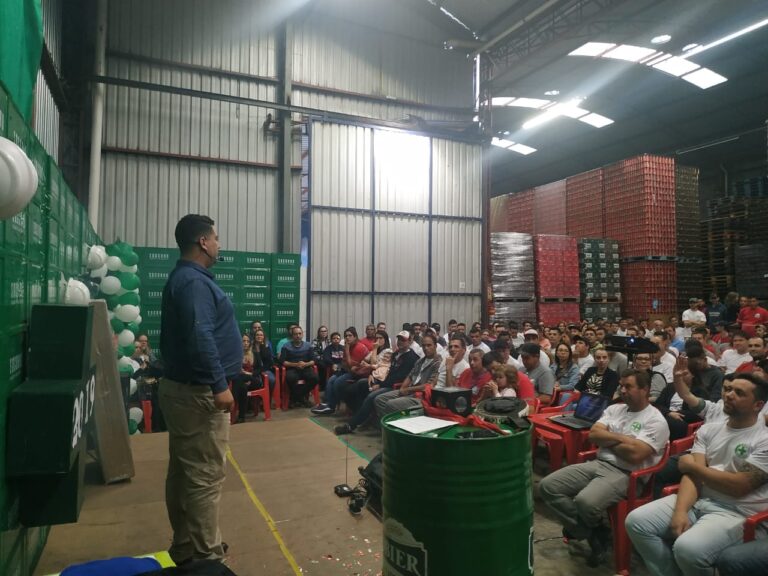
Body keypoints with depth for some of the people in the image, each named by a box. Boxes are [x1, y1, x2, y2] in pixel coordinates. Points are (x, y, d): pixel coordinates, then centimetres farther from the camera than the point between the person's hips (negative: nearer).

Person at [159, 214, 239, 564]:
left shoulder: (182, 278, 16)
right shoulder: (194, 281, -17)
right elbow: (200, 338, -27)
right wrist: (219, 385, -26)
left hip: (182, 387, 11)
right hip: (199, 392, -11)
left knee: (184, 471, 17)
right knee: (205, 475, -3)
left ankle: (185, 547, 30)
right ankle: (204, 555, 7)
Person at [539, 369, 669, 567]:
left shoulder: (655, 421, -6)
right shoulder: (614, 409, 15)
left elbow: (634, 454, -18)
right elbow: (593, 434, 4)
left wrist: (607, 440, -3)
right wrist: (621, 438, -8)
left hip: (625, 475, -7)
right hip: (598, 463, 7)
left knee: (585, 502, -35)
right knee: (547, 486, -9)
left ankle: (580, 528, 5)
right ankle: (592, 534, -1)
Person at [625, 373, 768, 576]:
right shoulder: (709, 429, 11)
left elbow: (739, 486, -16)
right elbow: (693, 474, 0)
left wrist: (692, 465, -4)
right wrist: (681, 511, -17)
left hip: (735, 513, -6)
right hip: (696, 501, 6)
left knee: (687, 548, -32)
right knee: (636, 521, -12)